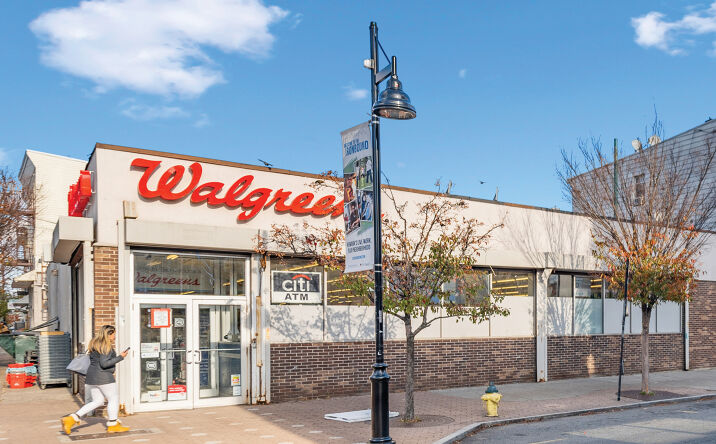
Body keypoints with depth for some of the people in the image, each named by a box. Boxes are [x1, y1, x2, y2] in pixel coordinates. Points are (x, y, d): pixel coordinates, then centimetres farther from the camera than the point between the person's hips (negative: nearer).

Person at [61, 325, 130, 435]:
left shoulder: (95, 344, 15)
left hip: (91, 376, 9)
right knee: (114, 399, 4)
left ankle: (72, 419, 6)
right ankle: (112, 425, 10)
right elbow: (104, 363, -20)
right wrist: (120, 357, -17)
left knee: (97, 401, 14)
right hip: (103, 377, -9)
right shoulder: (106, 346, -15)